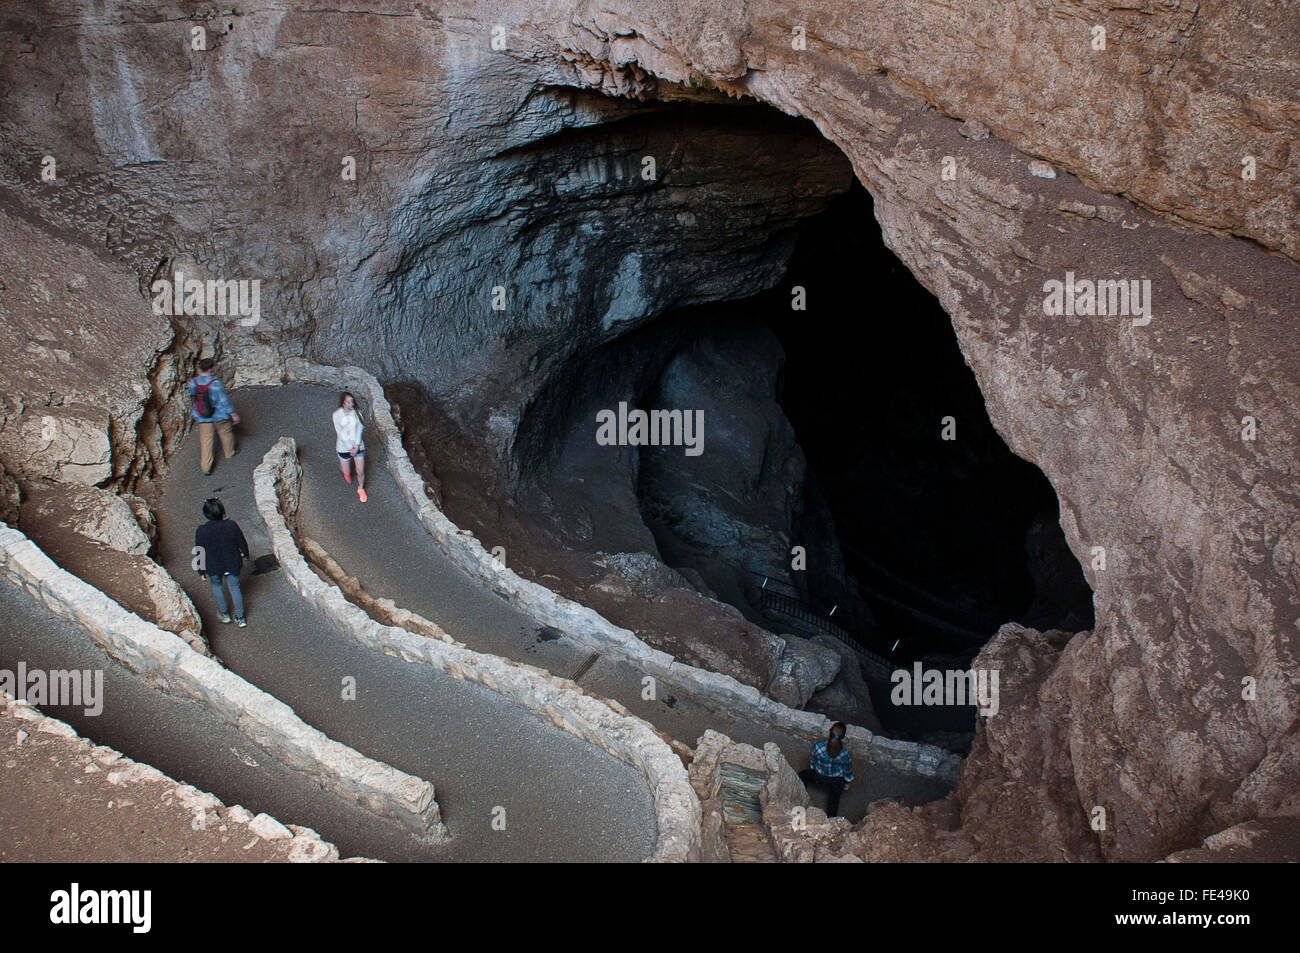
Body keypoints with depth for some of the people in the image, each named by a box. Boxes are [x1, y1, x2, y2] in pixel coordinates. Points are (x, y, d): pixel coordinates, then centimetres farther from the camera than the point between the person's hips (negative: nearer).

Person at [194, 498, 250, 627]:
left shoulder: (202, 531, -24)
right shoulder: (232, 525, -21)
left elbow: (199, 553, -14)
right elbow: (242, 543, -5)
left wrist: (201, 571, 1)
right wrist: (245, 554, 18)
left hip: (213, 567, -1)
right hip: (232, 565, 1)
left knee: (216, 586, 27)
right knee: (234, 587, 19)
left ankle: (223, 614, 42)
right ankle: (240, 618, 30)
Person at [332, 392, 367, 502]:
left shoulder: (357, 412, -8)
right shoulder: (337, 414, -14)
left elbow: (359, 429, -8)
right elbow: (340, 433, -14)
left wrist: (356, 447, -14)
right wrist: (351, 448, -15)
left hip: (358, 446, 1)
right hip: (344, 447, -1)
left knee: (361, 472, 4)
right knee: (347, 473, 13)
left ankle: (361, 489, 33)